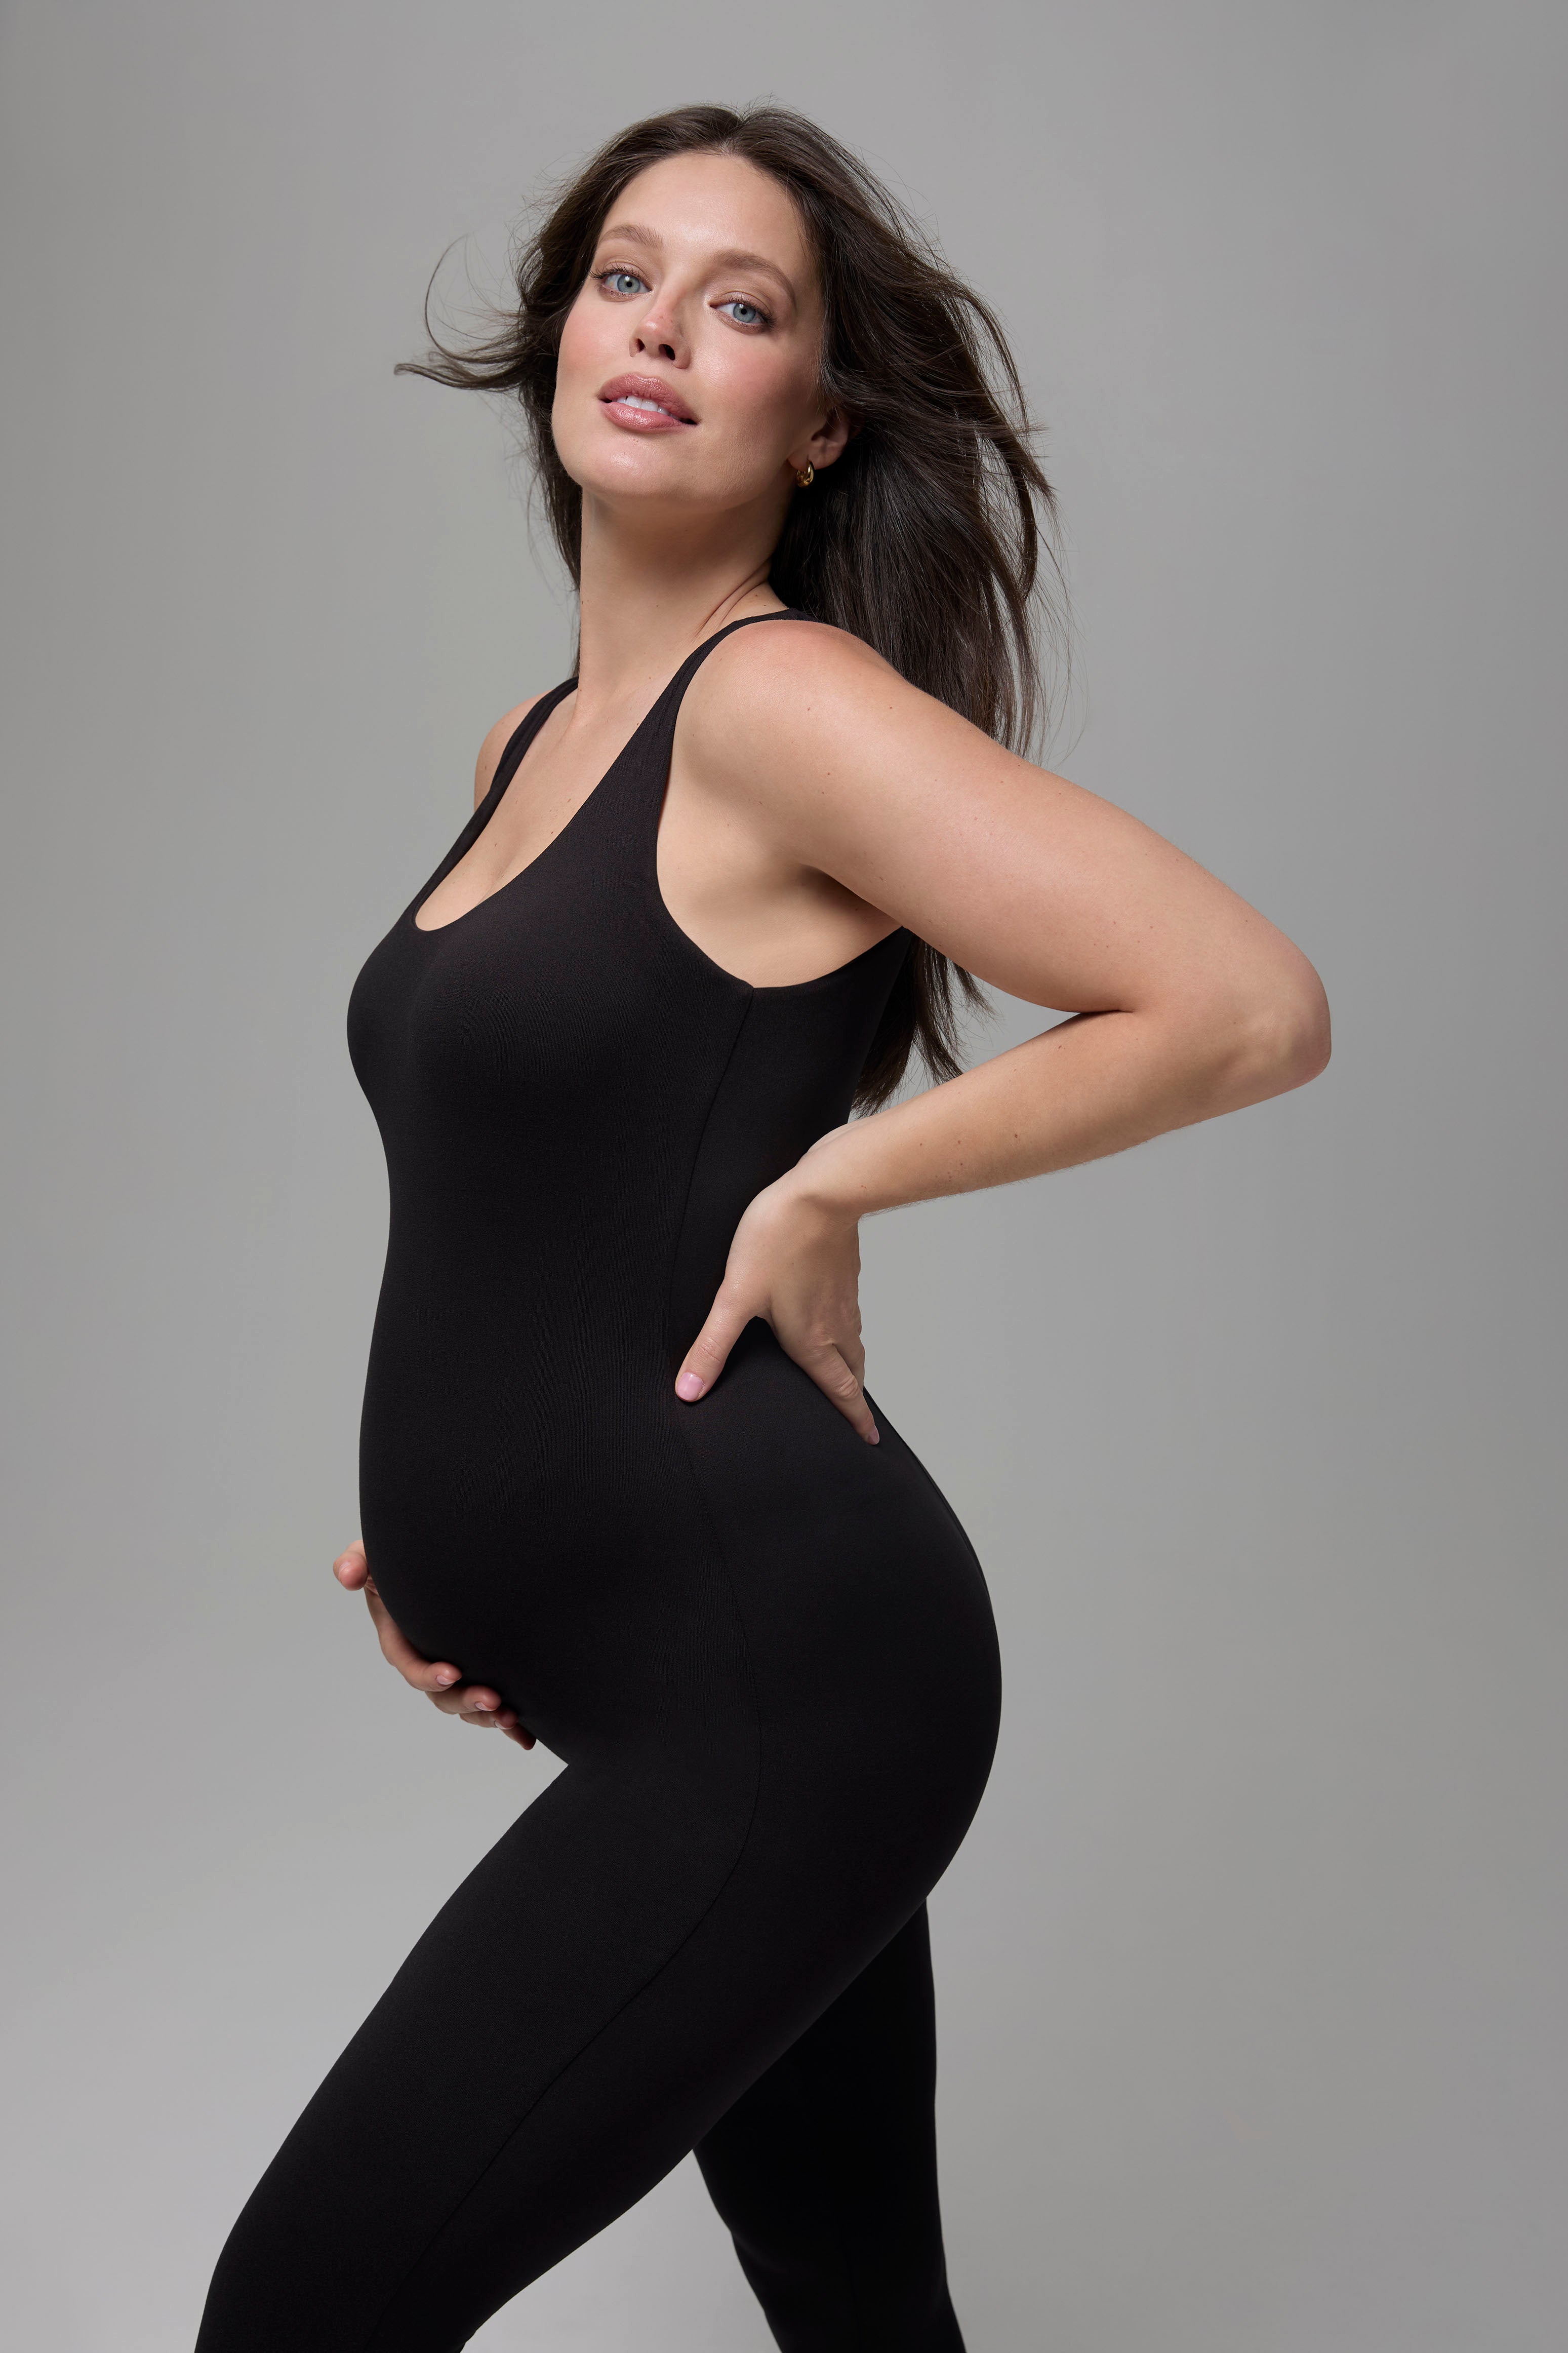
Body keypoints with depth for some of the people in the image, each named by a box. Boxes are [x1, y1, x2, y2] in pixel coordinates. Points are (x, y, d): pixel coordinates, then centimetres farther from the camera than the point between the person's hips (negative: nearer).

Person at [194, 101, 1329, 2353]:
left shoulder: (791, 700, -13)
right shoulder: (531, 743, 13)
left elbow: (1250, 1004, -19)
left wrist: (833, 1185, -14)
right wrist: (456, 1517, 11)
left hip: (767, 1684, -8)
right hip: (677, 1674, 8)